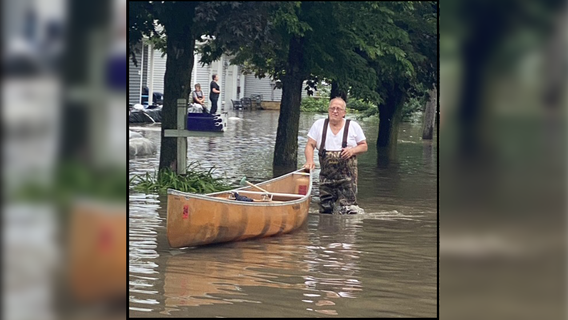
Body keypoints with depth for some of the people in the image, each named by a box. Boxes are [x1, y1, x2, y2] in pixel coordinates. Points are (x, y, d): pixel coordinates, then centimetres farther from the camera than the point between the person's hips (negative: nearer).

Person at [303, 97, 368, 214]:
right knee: (325, 209, 6)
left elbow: (364, 146, 9)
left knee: (348, 211, -12)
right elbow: (310, 145, 4)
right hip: (326, 177, 2)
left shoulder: (353, 126, 5)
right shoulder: (319, 125, 7)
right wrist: (309, 161, -16)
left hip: (347, 175, -2)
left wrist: (352, 150, -13)